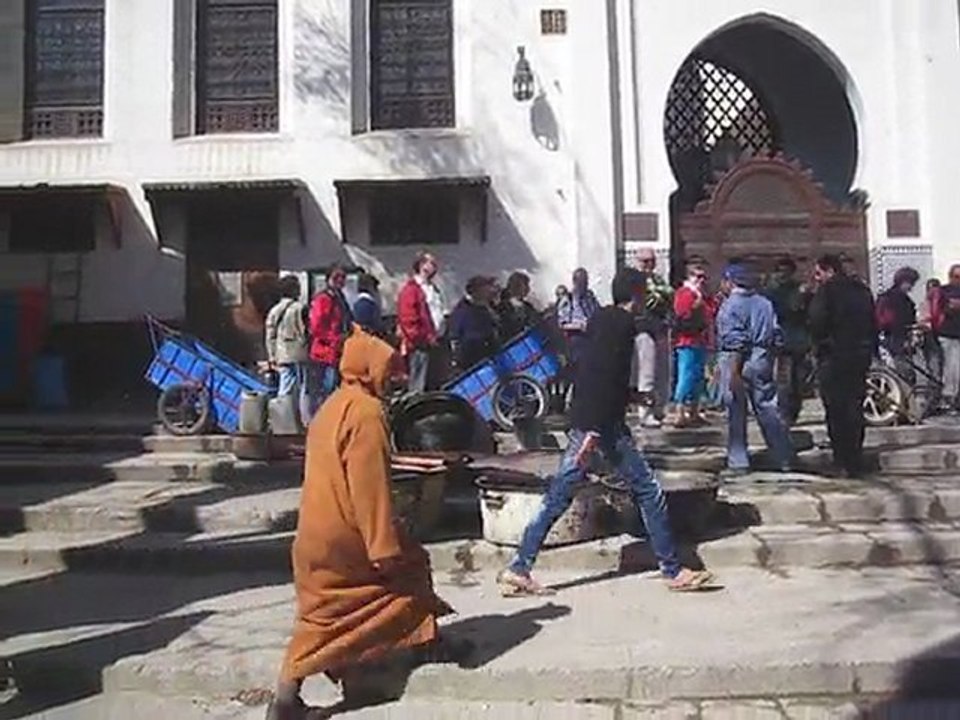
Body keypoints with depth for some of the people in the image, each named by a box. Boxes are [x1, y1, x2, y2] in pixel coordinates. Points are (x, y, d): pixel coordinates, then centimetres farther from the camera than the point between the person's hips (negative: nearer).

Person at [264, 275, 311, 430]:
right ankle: (307, 421, 3)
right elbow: (305, 333, -11)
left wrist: (272, 357, 14)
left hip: (282, 357, 6)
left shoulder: (274, 311, 9)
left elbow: (270, 337, 9)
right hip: (299, 355, -5)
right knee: (304, 389, 1)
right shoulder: (300, 308, -10)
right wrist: (308, 350, 2)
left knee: (284, 390, 9)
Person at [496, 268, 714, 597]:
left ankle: (518, 570, 9)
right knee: (648, 491, 3)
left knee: (557, 498, 8)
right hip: (604, 423, -9)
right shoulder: (622, 324, -10)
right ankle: (673, 570, 13)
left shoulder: (600, 319, 16)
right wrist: (595, 432, -25)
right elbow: (607, 378, -20)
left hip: (584, 421, 9)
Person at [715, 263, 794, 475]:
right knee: (768, 410, 12)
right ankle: (784, 458, 18)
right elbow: (777, 336, 10)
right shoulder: (766, 303, 10)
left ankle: (738, 462, 7)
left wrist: (734, 373, -17)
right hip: (762, 361, 6)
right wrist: (770, 359, 20)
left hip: (737, 362, -6)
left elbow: (736, 341, -17)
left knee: (736, 414, 2)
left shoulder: (730, 305, -11)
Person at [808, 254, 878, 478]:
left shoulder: (827, 289, -6)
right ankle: (856, 462, 18)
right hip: (862, 355, 7)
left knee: (836, 409, -3)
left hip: (835, 356, -7)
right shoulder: (862, 290, 15)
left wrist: (818, 346, 0)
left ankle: (843, 462, -3)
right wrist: (871, 349, 20)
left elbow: (817, 321, -14)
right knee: (855, 407, 13)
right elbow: (873, 322, 17)